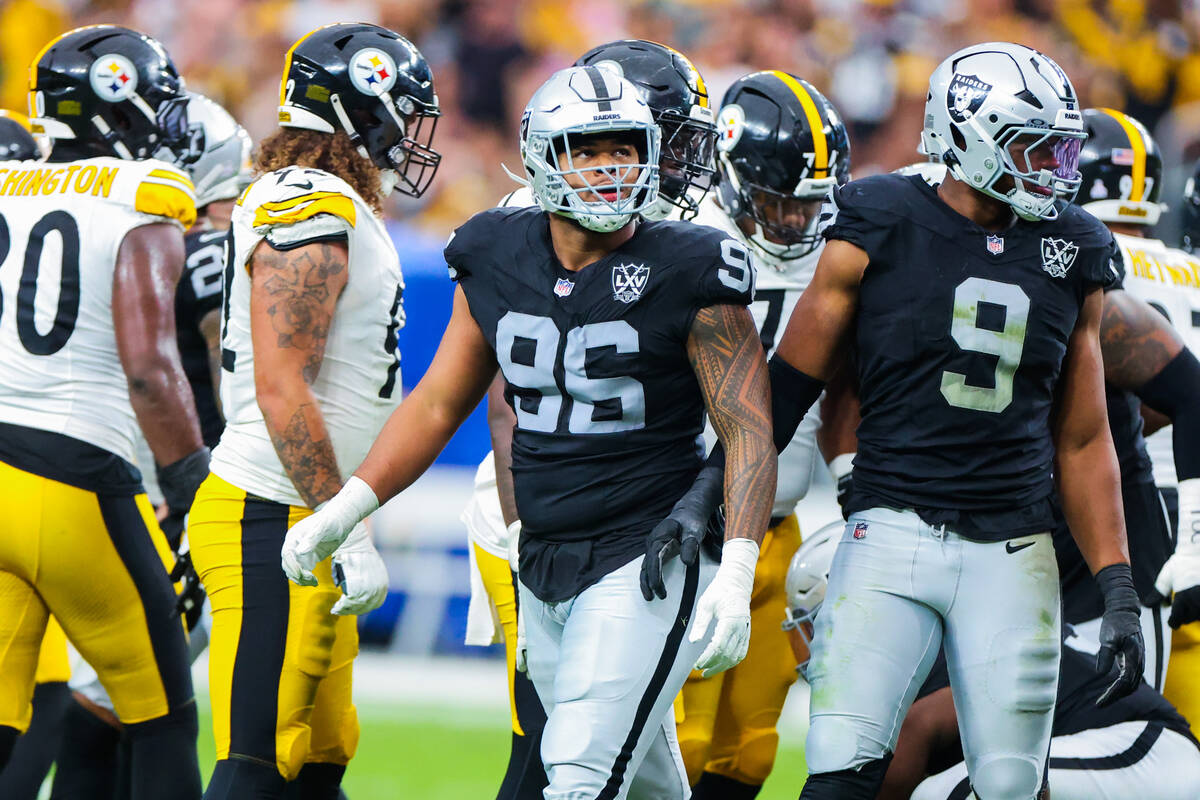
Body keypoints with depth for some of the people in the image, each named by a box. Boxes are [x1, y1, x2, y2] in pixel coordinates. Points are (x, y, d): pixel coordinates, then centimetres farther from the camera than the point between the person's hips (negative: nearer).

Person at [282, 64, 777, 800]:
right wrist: (346, 510, 6)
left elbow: (748, 430, -11)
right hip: (543, 568, 6)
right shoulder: (498, 262, 5)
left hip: (649, 566, -6)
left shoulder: (687, 276, -10)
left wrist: (736, 575, -21)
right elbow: (439, 403, 13)